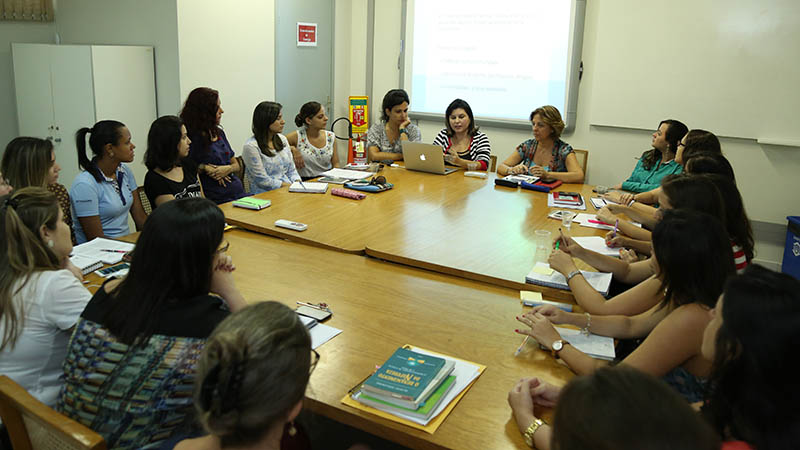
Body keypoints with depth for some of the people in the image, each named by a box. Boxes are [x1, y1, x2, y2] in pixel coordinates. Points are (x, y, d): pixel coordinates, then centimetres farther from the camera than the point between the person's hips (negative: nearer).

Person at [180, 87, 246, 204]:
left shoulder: (219, 133, 17)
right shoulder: (191, 138, -5)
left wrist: (228, 169, 0)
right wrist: (202, 168, -15)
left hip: (239, 194, 7)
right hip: (217, 200, -7)